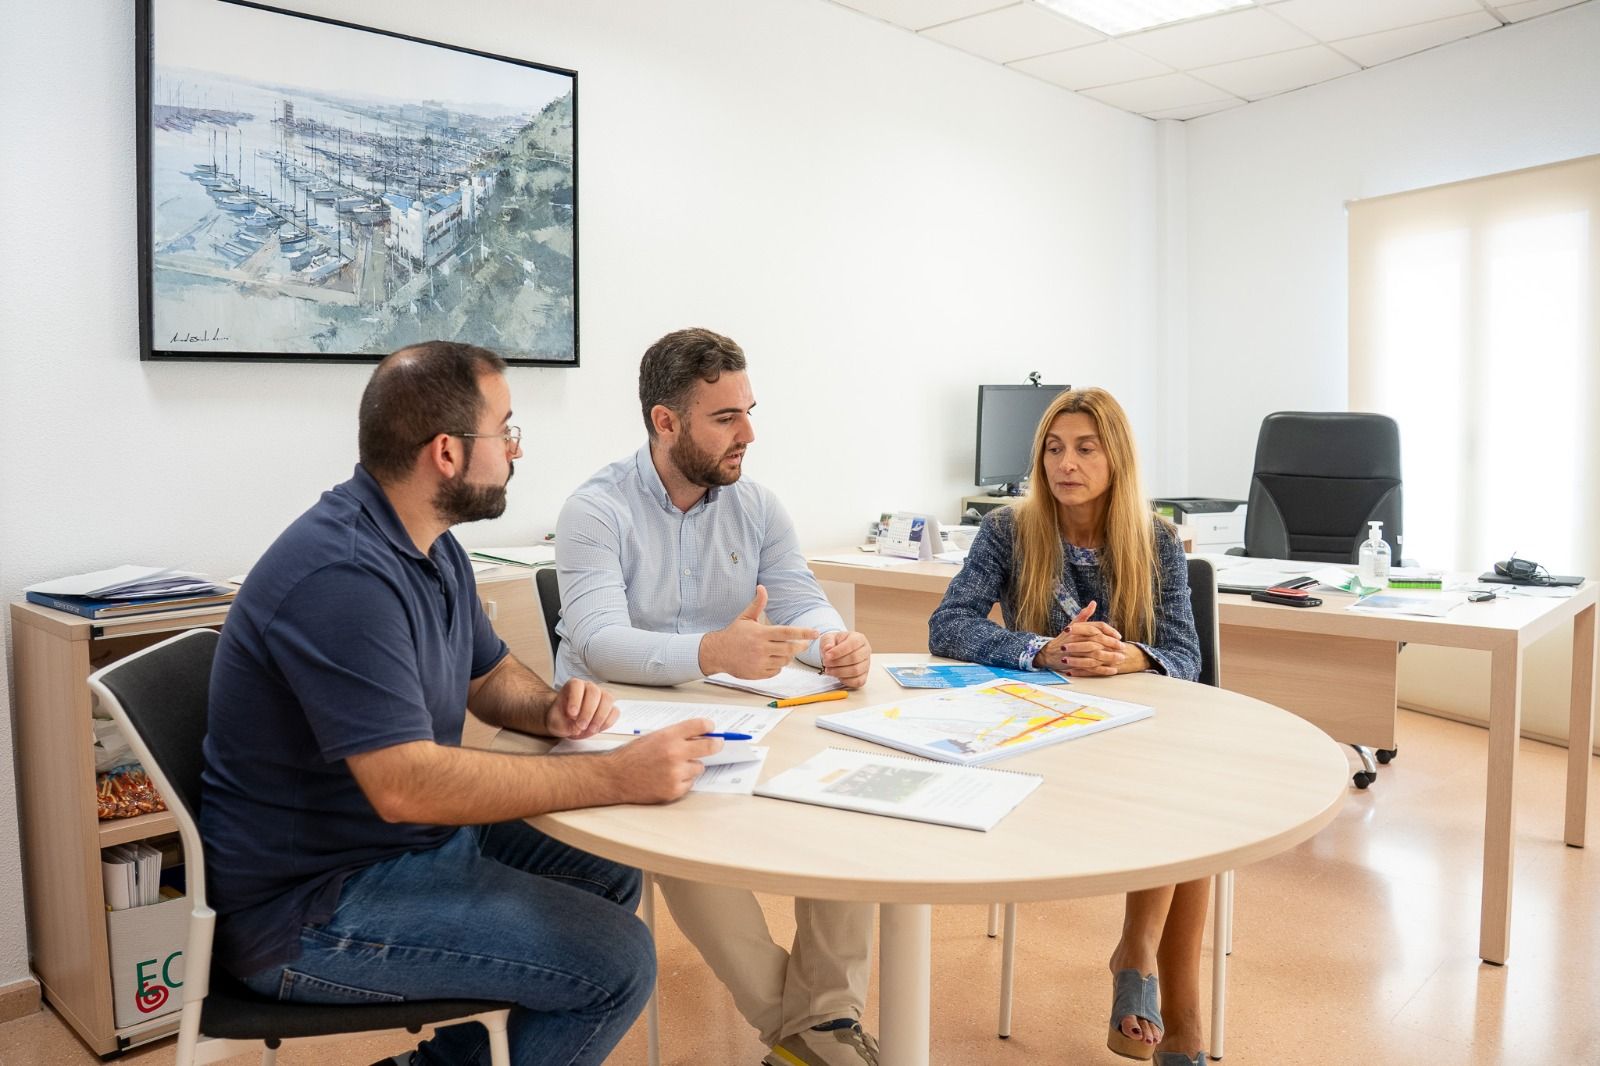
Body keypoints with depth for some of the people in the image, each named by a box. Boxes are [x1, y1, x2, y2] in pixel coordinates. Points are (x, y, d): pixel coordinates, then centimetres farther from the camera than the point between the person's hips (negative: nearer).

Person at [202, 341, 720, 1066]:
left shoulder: (432, 546, 5)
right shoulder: (341, 576, -27)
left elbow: (489, 675, 16)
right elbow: (407, 785, -33)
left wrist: (552, 709, -7)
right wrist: (618, 776, -30)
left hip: (416, 837, 10)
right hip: (310, 902, -10)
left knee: (611, 876, 16)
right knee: (616, 961, -15)